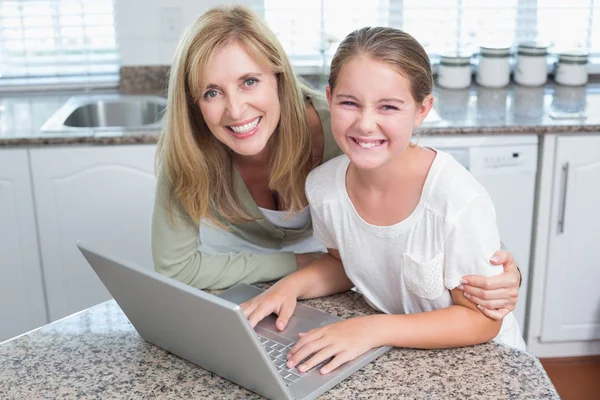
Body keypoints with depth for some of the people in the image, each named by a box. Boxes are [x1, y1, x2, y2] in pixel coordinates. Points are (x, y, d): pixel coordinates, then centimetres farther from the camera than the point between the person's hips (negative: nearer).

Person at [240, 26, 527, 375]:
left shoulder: (460, 201, -26)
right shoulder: (323, 186, -12)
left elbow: (481, 319, -16)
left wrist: (375, 329, -26)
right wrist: (294, 285, -11)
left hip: (476, 357, -3)